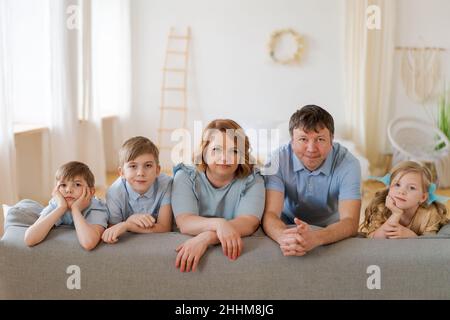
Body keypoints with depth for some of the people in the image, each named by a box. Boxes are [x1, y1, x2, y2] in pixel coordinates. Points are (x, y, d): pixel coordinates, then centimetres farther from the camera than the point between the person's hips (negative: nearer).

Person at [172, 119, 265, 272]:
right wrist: (218, 224, -32)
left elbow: (249, 223, -15)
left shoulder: (252, 180, 0)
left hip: (237, 251, 2)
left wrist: (206, 238, -29)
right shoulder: (185, 177, 0)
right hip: (190, 248, -1)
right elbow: (185, 223, -13)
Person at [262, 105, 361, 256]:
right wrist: (284, 237, -45)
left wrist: (316, 238, -44)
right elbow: (270, 214, -22)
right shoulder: (278, 160, -14)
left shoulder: (348, 163, -16)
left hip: (331, 236, 1)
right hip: (289, 230, 0)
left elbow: (350, 222, -24)